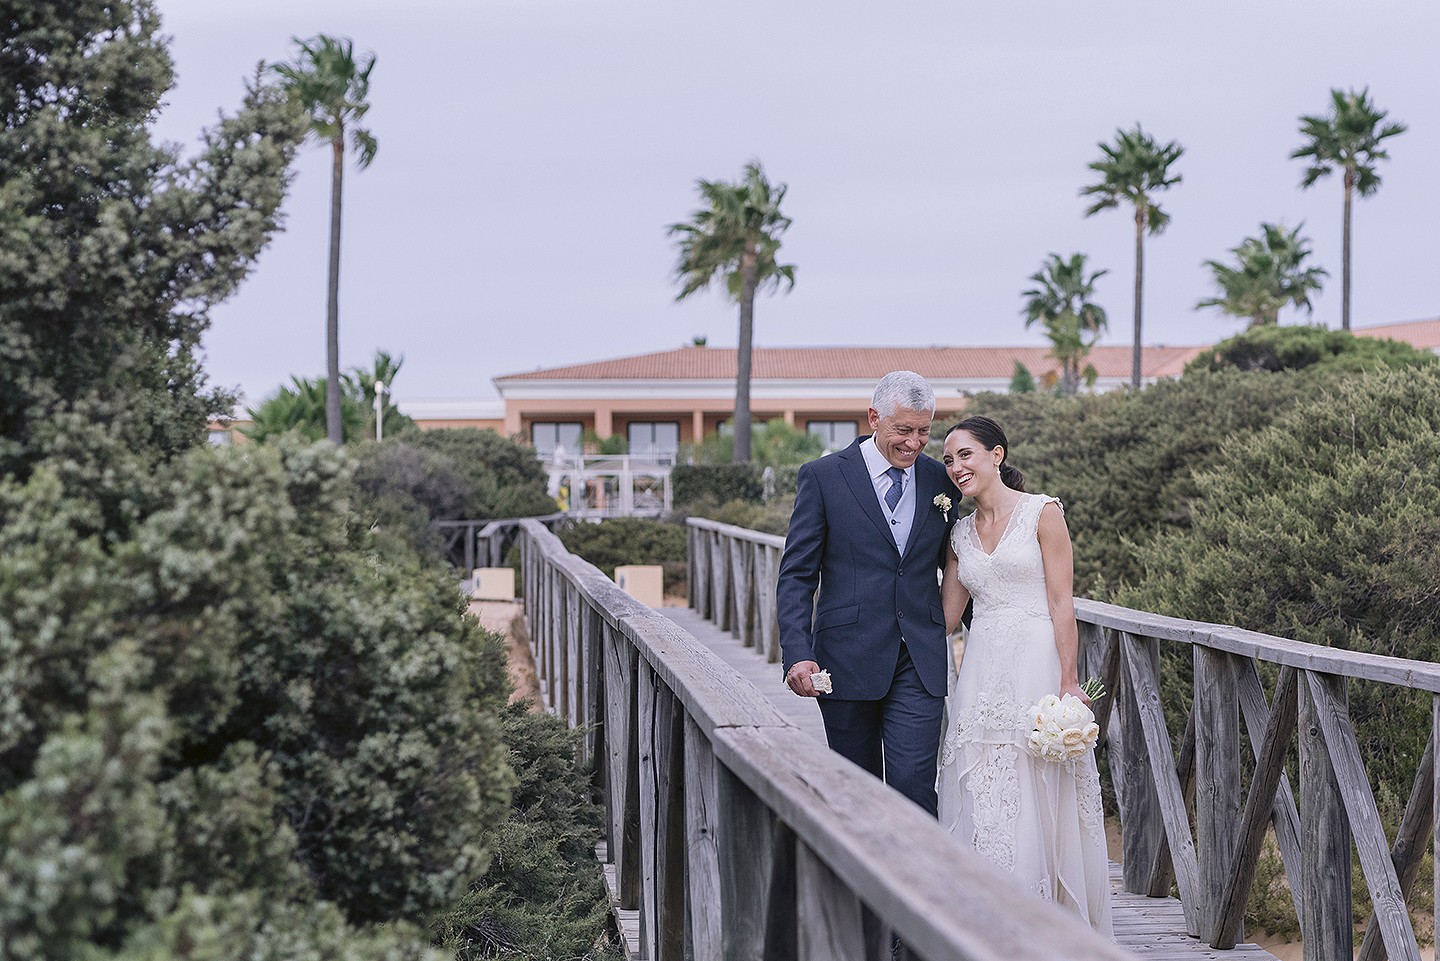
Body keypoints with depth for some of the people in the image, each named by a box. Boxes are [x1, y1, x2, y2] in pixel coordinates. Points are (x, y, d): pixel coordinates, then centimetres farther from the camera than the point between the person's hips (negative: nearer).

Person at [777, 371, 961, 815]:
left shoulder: (941, 481, 8)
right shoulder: (823, 476, -1)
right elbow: (796, 575, -3)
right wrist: (797, 654, -14)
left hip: (920, 662, 1)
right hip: (848, 658, -1)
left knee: (913, 782, -11)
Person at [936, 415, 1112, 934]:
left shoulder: (1042, 513, -3)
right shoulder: (961, 532, 14)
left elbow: (1062, 604, -8)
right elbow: (946, 614, 18)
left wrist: (1068, 685, -15)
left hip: (1036, 664, -5)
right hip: (982, 671, 5)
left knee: (1034, 798, -4)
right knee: (980, 796, 3)